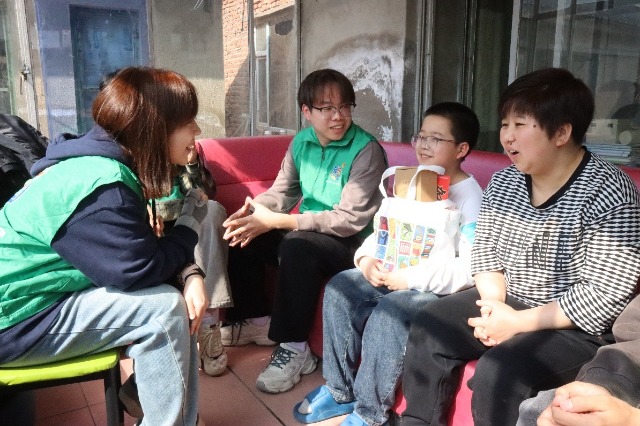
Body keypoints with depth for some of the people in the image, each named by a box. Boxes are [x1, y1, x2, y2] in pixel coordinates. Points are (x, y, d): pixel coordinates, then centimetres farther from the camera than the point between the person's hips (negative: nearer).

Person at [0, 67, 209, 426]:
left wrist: (190, 274, -14)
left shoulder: (112, 164, 2)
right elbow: (142, 271, -26)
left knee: (176, 292, 1)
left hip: (44, 295, 10)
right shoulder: (102, 186, -28)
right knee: (163, 306, -20)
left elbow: (142, 252, 5)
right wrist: (191, 218, -11)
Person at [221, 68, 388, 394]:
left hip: (352, 244, -7)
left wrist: (276, 221, -30)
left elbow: (351, 219, -25)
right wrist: (254, 209, -19)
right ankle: (256, 321, 14)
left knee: (296, 245, -34)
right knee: (240, 235, -3)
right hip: (308, 234, 7)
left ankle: (294, 348, -19)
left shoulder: (366, 150, -19)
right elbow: (282, 191, 6)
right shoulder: (301, 141, 2)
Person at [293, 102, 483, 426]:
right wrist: (367, 258, -8)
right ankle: (340, 390, 1)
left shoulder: (471, 198, -13)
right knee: (339, 288, -9)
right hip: (395, 272, 8)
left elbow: (472, 267, -23)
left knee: (389, 311, -31)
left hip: (438, 286, -7)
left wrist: (410, 278, -25)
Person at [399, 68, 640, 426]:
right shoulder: (503, 182, 1)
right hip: (509, 303, 7)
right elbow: (485, 251, 8)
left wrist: (518, 322, -23)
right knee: (430, 325, -3)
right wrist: (493, 302, -11)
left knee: (499, 369, -27)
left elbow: (605, 296, -23)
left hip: (579, 327, -7)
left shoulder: (608, 193, -20)